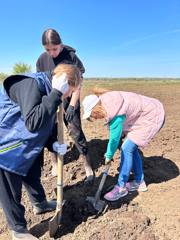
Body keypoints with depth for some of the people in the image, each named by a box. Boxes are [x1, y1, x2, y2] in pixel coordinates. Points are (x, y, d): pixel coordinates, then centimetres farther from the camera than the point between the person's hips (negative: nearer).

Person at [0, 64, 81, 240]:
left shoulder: (48, 90, 0)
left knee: (33, 177, 26)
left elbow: (47, 126, 7)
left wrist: (54, 145, -9)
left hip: (27, 146, 9)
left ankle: (40, 204, 52)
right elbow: (33, 123, -39)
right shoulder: (31, 84, -28)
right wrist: (56, 93, -37)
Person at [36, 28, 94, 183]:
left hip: (69, 101, -3)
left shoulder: (71, 56, -10)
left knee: (76, 133, -6)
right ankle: (55, 162, 29)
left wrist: (72, 105, -14)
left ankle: (88, 168, 6)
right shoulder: (42, 59, 0)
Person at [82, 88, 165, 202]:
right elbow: (116, 130, 6)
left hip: (152, 118, -9)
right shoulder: (106, 102, -5)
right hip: (145, 115, 9)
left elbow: (114, 138, -21)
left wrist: (108, 156, -6)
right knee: (131, 148, 12)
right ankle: (140, 182, 28)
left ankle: (121, 187, 3)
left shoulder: (115, 112, -31)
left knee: (126, 149, -10)